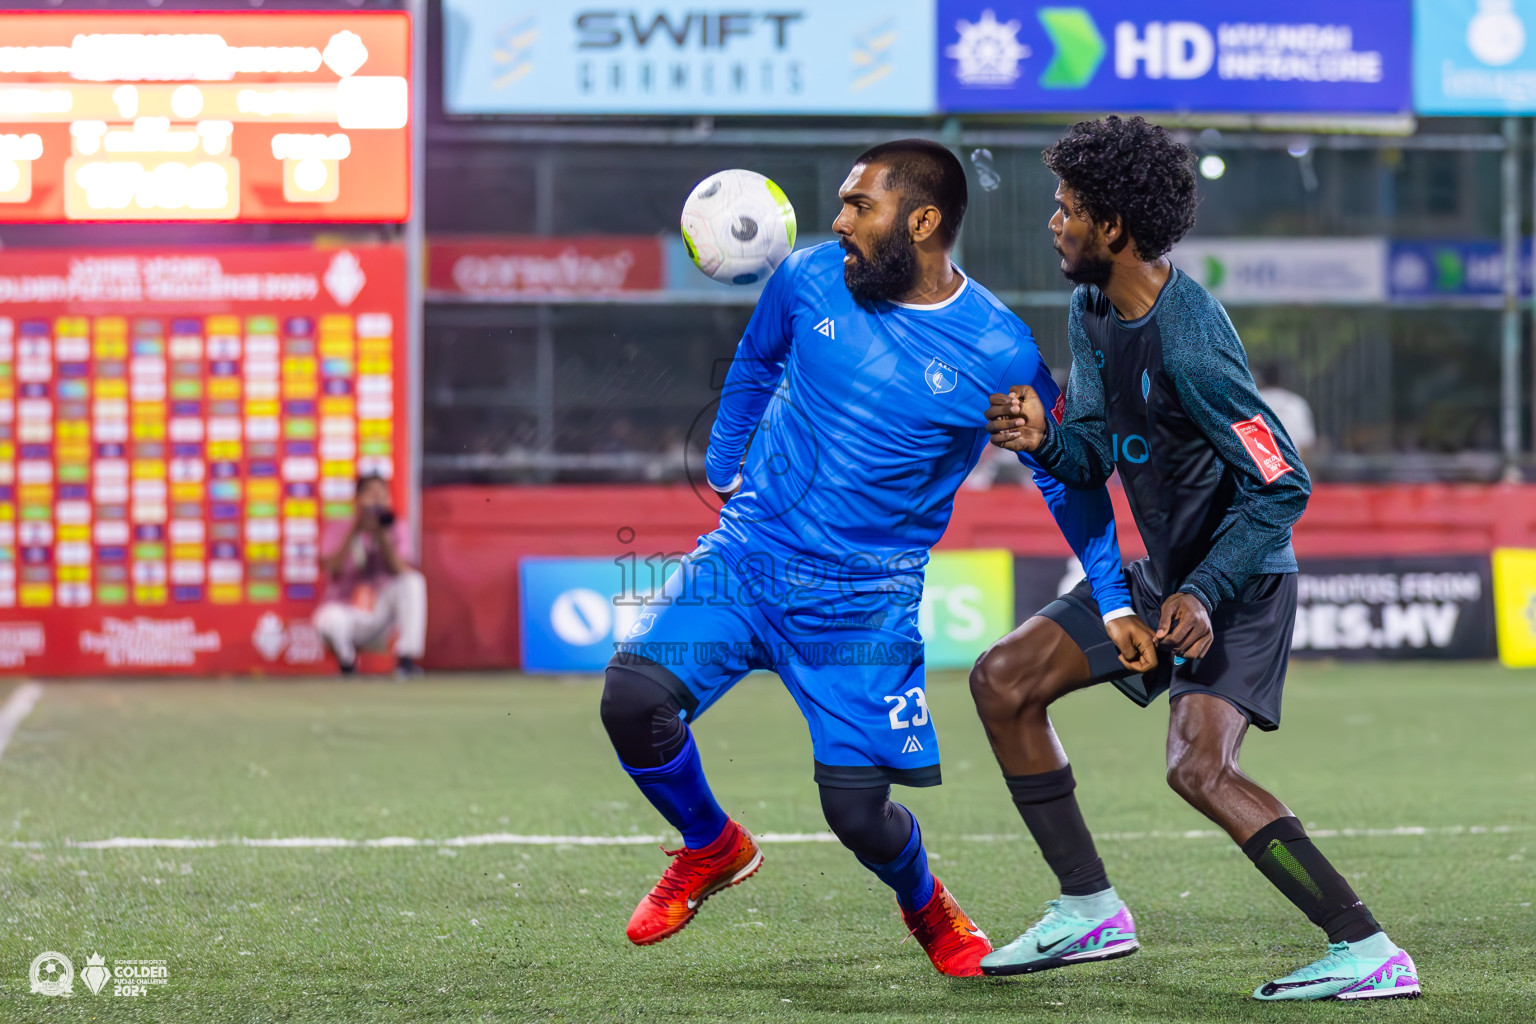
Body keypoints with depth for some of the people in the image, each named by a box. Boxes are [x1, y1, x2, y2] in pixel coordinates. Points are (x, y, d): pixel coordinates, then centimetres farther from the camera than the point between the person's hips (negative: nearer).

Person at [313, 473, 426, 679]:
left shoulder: (397, 529, 4)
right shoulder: (338, 532, -2)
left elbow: (399, 573, -12)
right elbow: (332, 571, -20)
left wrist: (383, 537, -24)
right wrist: (355, 532, -25)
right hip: (345, 611, -3)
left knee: (413, 581, -22)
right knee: (329, 620, -39)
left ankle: (406, 661, -26)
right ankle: (347, 665, -4)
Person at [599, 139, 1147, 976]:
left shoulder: (997, 355, -11)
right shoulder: (809, 280, -3)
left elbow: (1068, 480, 4)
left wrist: (1114, 605, 3)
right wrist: (722, 465, 23)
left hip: (864, 600, -2)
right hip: (745, 557, 2)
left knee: (857, 811, -7)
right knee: (632, 697, -21)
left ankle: (925, 905, 32)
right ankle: (713, 848, 11)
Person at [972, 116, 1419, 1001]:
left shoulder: (1189, 343, -26)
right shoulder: (1093, 310, 2)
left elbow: (1282, 486, -25)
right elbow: (1093, 458, 6)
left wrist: (1205, 593, -28)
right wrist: (1042, 439, -16)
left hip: (1241, 579, -9)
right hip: (1162, 572, 10)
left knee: (1201, 768, -24)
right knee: (1003, 681, 5)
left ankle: (1369, 952, -19)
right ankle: (1090, 909, 11)